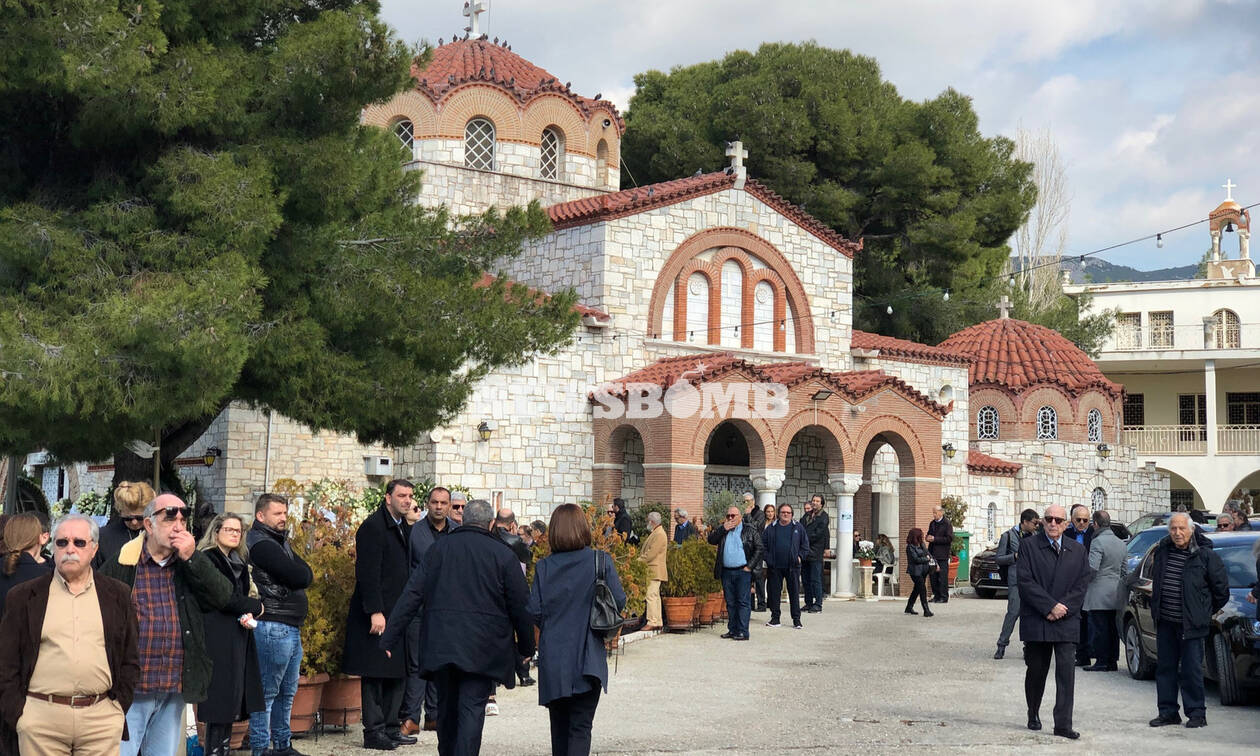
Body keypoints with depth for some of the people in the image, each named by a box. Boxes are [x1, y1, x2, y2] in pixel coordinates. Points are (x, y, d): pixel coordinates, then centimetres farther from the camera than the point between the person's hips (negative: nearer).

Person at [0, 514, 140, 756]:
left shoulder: (117, 595, 12)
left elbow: (131, 658, 13)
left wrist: (119, 706, 5)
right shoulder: (24, 596, 8)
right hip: (40, 717, -1)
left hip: (101, 718, 1)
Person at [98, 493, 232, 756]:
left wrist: (192, 558, -11)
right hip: (130, 687, -4)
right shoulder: (121, 566, -3)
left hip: (175, 689, 4)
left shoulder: (191, 565, 10)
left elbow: (223, 597, -3)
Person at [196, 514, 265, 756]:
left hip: (238, 636, 8)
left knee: (233, 698, 7)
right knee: (221, 694, -8)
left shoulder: (239, 562, 19)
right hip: (218, 637, -8)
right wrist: (256, 607, -3)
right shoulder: (208, 559, -7)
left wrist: (248, 615, -3)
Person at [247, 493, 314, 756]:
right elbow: (300, 576, -17)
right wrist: (302, 573, 1)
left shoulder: (279, 541, 19)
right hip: (273, 626, -10)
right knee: (267, 692, -5)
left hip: (291, 626, 10)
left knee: (287, 691, 15)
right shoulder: (262, 544, -13)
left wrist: (299, 574, -2)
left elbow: (304, 574, 16)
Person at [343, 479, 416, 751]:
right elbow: (368, 573, -17)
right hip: (377, 614, -9)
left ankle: (391, 727, 19)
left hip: (397, 613, 9)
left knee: (397, 673, 11)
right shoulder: (373, 527, -12)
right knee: (375, 674, -3)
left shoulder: (405, 528, 15)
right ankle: (373, 731, 2)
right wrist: (375, 612, -22)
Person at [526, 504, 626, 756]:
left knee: (559, 726, 16)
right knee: (580, 726, -2)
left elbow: (534, 610, -4)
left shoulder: (543, 567, -2)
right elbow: (619, 601, -6)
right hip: (587, 659, -2)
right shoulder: (600, 561, -6)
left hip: (552, 659, 2)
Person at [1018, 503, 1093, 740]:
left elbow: (1082, 585, 4)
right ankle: (1033, 715, 30)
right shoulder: (1028, 546, 1)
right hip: (1035, 621, -1)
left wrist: (1063, 609, -9)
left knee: (1066, 672, -8)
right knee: (1036, 671, 10)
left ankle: (1063, 724, -7)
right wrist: (1050, 606, -13)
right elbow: (1026, 582, -8)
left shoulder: (1078, 551, 10)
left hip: (1066, 622, 1)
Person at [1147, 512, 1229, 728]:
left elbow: (1221, 588, 0)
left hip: (1191, 624, -5)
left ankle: (1197, 713, 9)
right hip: (1165, 622, 5)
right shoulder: (1162, 551, 6)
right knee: (1165, 668, 9)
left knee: (1191, 670, -2)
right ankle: (1168, 712, 17)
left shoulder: (1205, 555, -8)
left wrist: (1206, 613, 7)